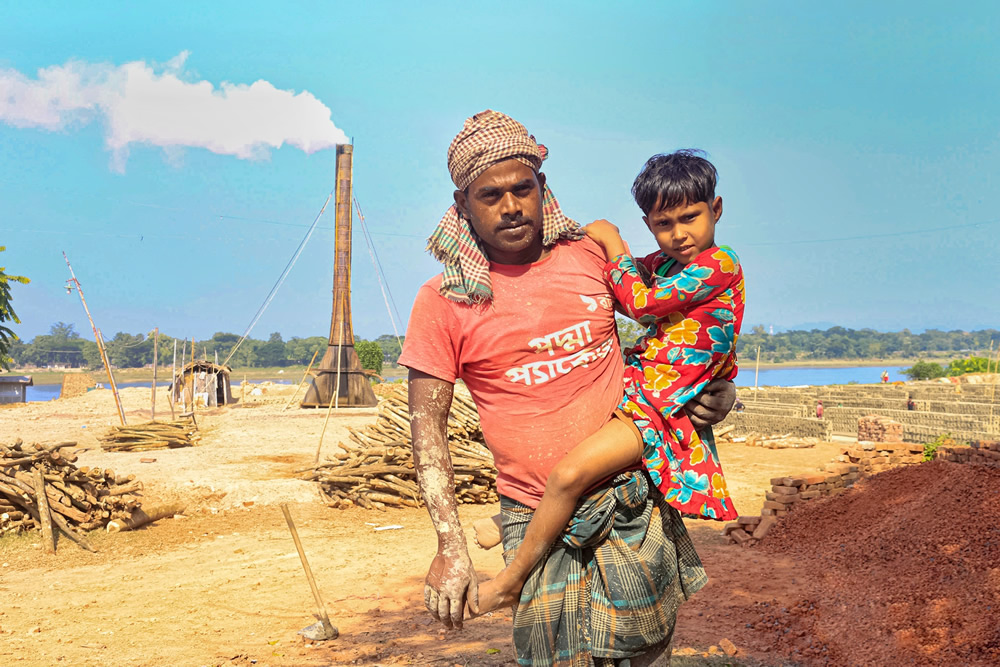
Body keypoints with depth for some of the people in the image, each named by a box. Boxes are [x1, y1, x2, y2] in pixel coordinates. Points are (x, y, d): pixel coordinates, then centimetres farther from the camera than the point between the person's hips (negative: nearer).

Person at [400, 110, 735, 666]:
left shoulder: (592, 253, 1)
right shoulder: (443, 302, -6)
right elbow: (428, 427, -4)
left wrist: (714, 385, 3)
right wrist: (451, 545, -12)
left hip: (635, 501, 3)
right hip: (539, 522, -2)